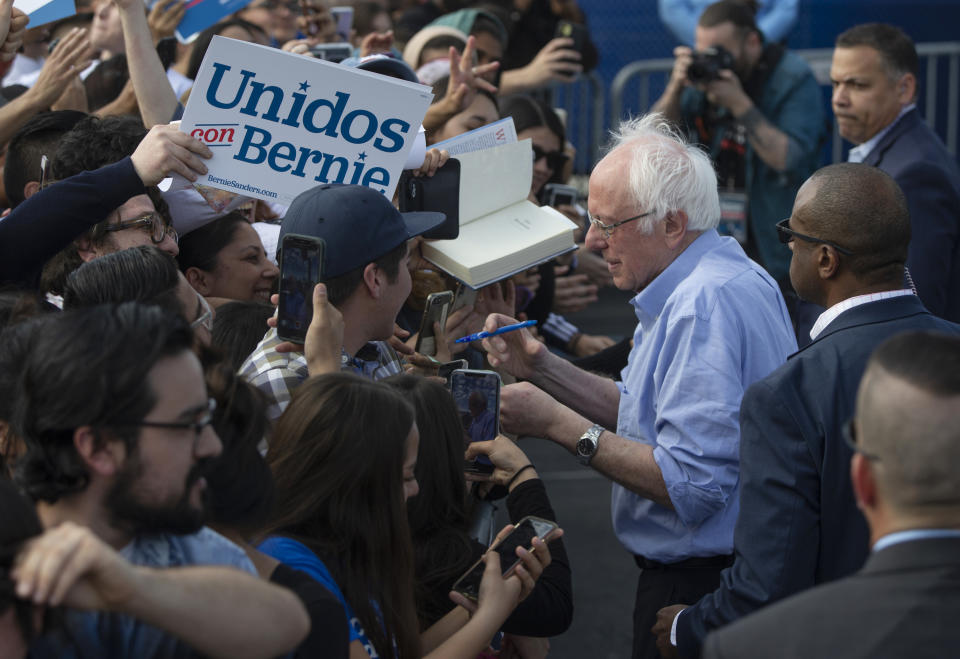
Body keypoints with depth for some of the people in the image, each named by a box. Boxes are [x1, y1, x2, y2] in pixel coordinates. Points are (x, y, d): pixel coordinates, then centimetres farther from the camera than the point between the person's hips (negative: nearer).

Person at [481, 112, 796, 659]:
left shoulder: (707, 303, -26)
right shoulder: (716, 277, 8)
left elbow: (690, 485, -30)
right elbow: (642, 413, 14)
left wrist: (559, 424, -23)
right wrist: (542, 367, 3)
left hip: (698, 588, -10)